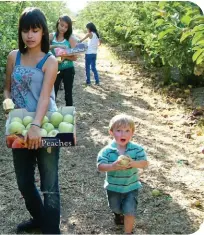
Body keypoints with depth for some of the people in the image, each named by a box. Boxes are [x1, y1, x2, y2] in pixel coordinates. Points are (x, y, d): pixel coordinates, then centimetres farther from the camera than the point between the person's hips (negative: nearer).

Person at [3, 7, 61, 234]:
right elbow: (7, 89, 10)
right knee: (24, 181, 18)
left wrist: (36, 125, -35)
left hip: (45, 127, -4)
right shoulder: (13, 56, 3)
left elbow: (45, 96, -21)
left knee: (49, 184, 4)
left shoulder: (50, 61, -8)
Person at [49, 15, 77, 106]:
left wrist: (64, 57, -26)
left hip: (68, 70, -1)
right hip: (55, 69, 1)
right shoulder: (51, 36, -1)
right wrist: (56, 46, -29)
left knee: (68, 93, 9)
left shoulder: (71, 38, -5)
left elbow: (75, 57, -9)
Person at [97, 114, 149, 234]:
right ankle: (118, 213, 61)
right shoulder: (107, 150, -20)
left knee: (129, 211, -5)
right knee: (115, 208, 24)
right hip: (113, 187, 1)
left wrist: (134, 163, -41)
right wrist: (113, 166, -46)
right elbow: (100, 166, -27)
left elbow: (145, 163, -21)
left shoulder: (137, 148, -16)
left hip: (131, 186, -1)